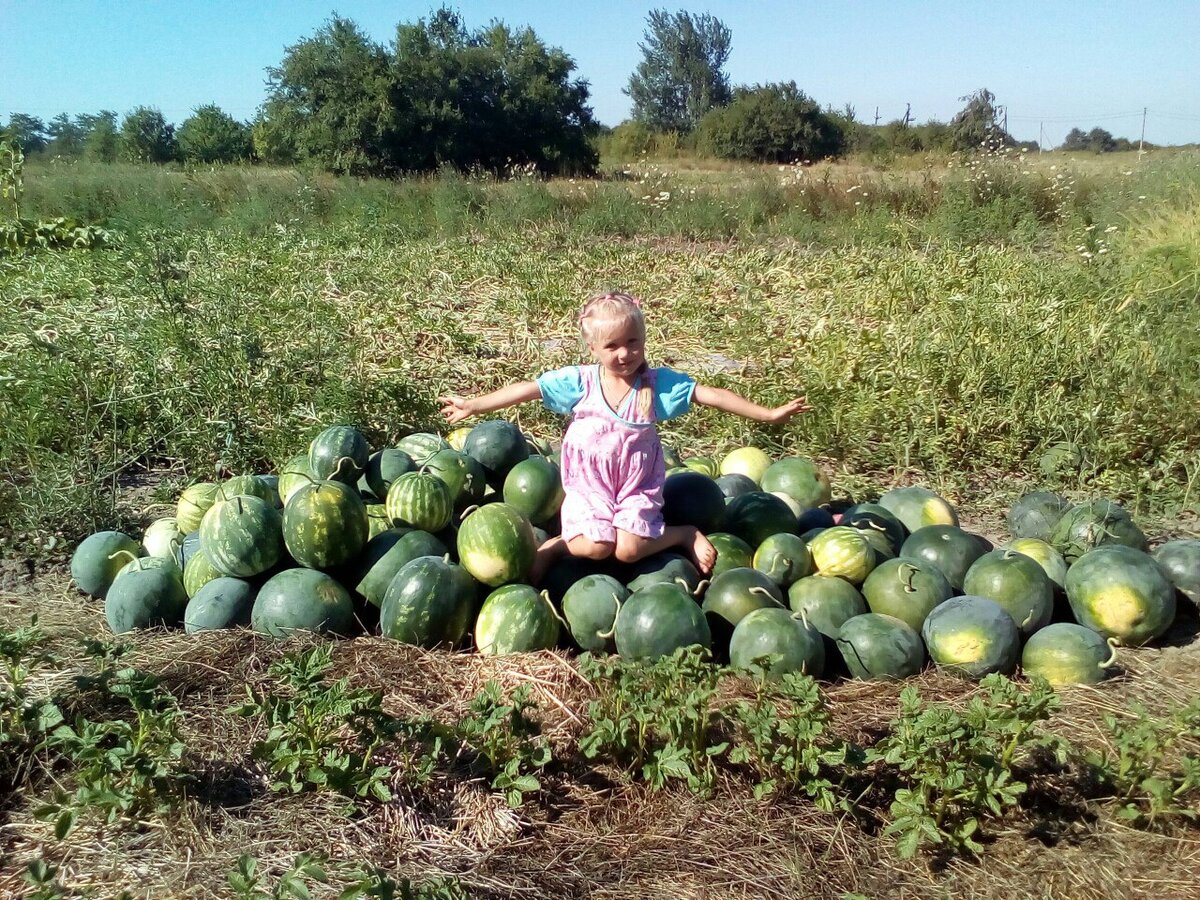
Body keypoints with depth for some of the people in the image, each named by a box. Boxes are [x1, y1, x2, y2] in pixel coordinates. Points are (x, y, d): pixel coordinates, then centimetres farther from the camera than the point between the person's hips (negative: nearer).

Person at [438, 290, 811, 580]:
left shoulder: (659, 383, -7)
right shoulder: (578, 381, -7)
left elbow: (710, 395, -11)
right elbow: (526, 389, -7)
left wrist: (768, 413, -14)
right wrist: (473, 405, -10)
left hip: (637, 487, 0)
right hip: (589, 484, 0)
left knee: (628, 549, -19)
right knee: (595, 547, -24)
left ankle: (685, 534, 7)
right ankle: (554, 546, 7)